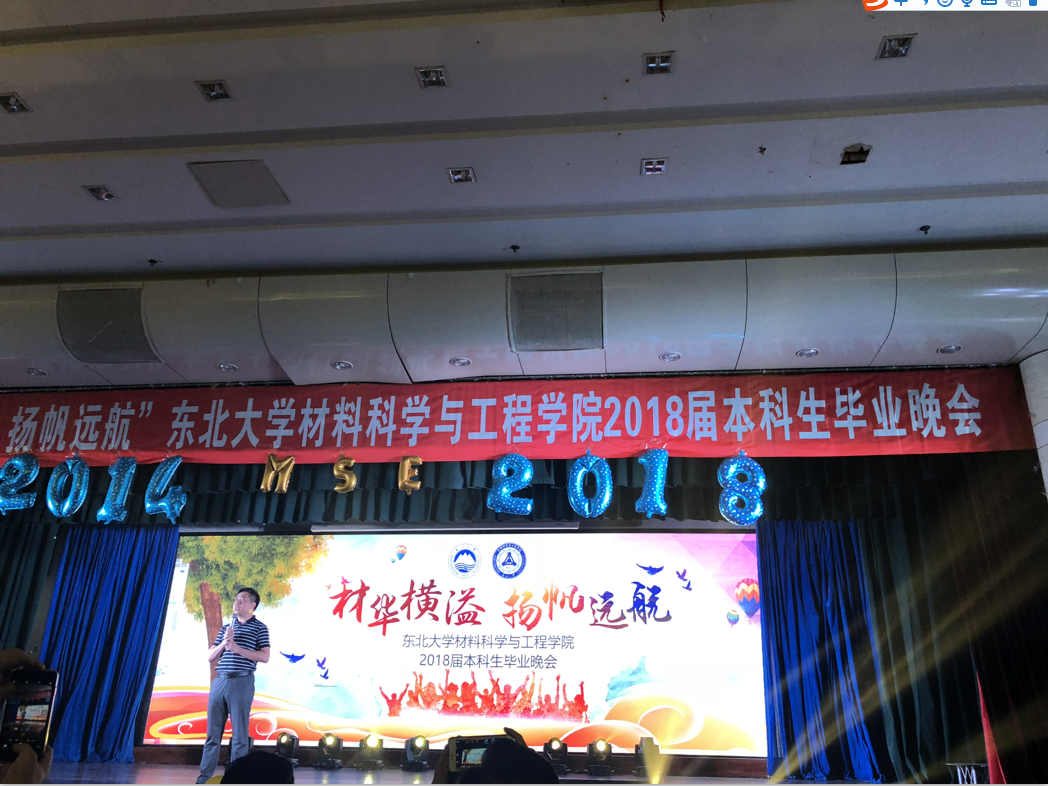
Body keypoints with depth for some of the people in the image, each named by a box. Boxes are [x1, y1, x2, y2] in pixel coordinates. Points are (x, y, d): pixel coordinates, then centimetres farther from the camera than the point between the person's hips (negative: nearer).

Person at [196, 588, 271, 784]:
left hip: (242, 682, -4)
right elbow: (210, 657, 14)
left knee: (240, 733, -1)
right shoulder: (226, 628, 17)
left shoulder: (259, 627, 3)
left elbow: (264, 657, -7)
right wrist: (224, 643, -4)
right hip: (220, 681, 5)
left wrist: (238, 648, -14)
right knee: (213, 731, 6)